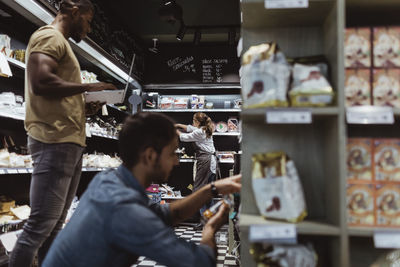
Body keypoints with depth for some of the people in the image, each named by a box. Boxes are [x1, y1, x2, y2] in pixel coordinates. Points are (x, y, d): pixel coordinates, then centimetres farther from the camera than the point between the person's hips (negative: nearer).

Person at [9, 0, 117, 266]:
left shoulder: (61, 43, 26)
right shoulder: (49, 36, -4)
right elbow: (41, 82, -22)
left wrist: (87, 105, 13)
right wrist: (88, 87, -12)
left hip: (70, 142, 10)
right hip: (55, 141, -10)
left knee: (55, 224, 12)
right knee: (41, 224, -9)